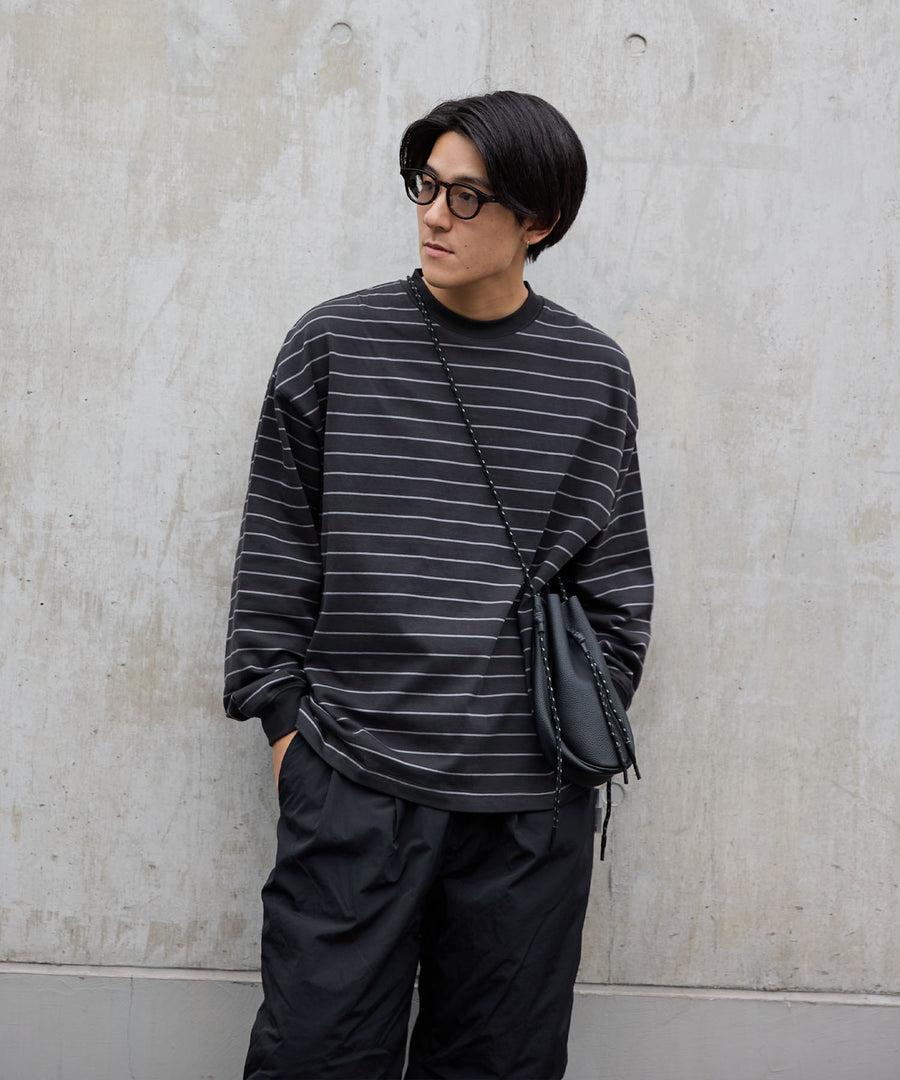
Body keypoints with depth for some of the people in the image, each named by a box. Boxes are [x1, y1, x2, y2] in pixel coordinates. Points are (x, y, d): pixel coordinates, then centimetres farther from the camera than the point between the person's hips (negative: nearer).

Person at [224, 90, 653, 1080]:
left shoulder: (592, 376, 4)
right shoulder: (334, 346, 2)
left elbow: (617, 582, 11)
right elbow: (276, 550, 5)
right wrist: (284, 718, 2)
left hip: (534, 805, 1)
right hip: (352, 783, -1)